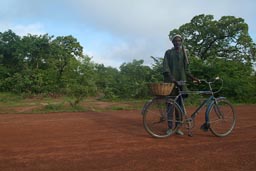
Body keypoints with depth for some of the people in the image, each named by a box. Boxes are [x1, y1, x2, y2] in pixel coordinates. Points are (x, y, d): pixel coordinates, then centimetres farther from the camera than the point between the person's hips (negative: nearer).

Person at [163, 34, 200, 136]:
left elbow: (186, 69, 15)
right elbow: (165, 67, -6)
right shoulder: (168, 52, 4)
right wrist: (172, 78, -21)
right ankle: (170, 127, 7)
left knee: (180, 104, 3)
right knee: (171, 104, -1)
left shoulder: (185, 52, 13)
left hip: (181, 81, 3)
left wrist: (193, 78, 0)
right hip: (171, 81, -3)